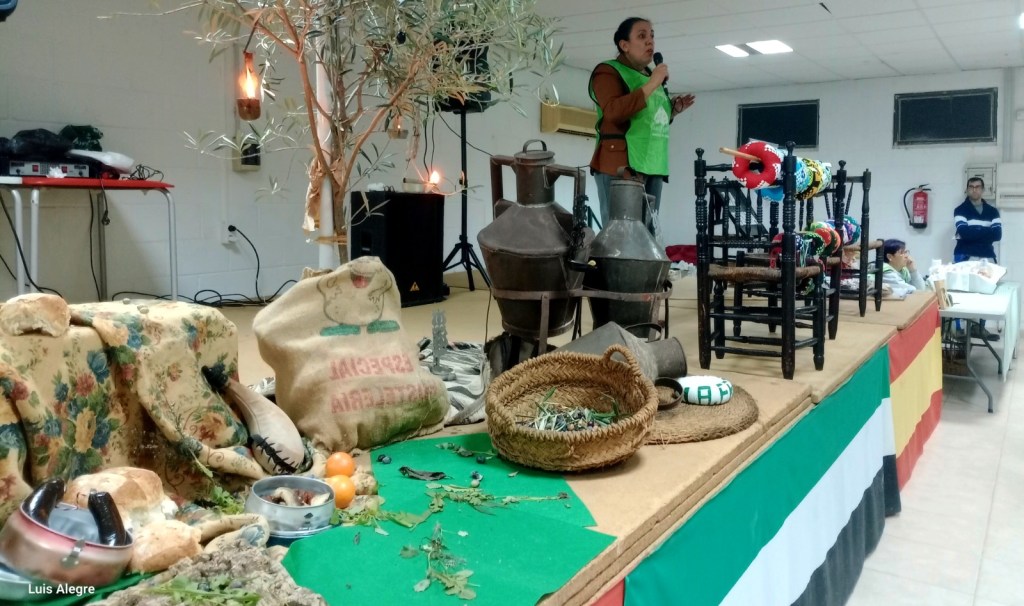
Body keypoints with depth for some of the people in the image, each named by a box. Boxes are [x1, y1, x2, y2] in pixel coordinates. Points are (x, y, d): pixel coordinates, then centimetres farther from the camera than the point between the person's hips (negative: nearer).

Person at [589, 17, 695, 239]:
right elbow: (613, 112, -19)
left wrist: (674, 108, 15)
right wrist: (652, 84, -16)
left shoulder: (651, 76, 24)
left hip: (652, 166, 8)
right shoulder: (608, 71, -1)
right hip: (621, 166, -8)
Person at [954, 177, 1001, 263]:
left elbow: (997, 234, -2)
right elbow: (964, 232, -14)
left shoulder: (993, 211, 12)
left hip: (987, 258, 3)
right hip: (965, 258, -3)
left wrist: (971, 233, -8)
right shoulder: (960, 210, 2)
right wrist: (986, 233, -6)